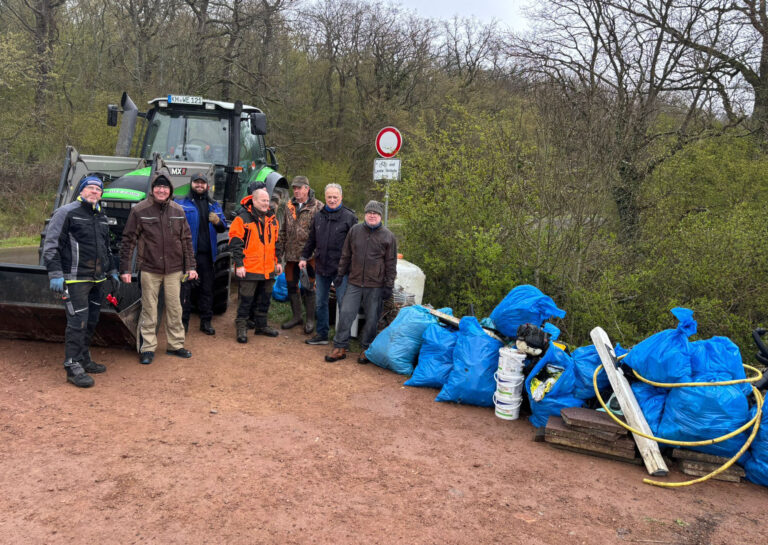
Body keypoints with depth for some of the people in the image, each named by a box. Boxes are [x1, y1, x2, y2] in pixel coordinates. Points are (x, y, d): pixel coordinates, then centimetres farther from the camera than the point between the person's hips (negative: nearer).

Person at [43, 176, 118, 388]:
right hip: (75, 280, -8)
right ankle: (73, 367, -1)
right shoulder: (67, 213, -6)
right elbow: (50, 245, -10)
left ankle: (84, 360, 26)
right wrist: (55, 274, -16)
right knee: (77, 322, -8)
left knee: (91, 321, 13)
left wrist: (111, 270, 27)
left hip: (97, 280, 8)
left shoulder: (101, 217, 17)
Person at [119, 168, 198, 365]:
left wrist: (190, 266, 7)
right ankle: (148, 348, 14)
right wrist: (125, 269, -6)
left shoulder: (178, 211, 5)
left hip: (174, 270, 3)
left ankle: (175, 344, 23)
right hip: (149, 269, -3)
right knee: (149, 310, 4)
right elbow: (128, 240, -3)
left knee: (175, 308, 10)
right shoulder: (139, 211, -5)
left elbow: (186, 240, 10)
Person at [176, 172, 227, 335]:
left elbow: (223, 228, 14)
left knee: (207, 289, 8)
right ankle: (183, 321, 8)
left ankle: (206, 321, 17)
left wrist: (218, 221, -8)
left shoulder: (213, 205, 15)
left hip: (207, 254, 4)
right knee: (186, 288, -1)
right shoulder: (181, 204, 3)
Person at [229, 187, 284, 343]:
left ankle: (261, 325, 30)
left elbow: (276, 241, 21)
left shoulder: (272, 219, 12)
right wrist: (239, 264, -14)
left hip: (268, 269, 6)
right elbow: (235, 243, -10)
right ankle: (241, 328, 12)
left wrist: (278, 261, 18)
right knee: (246, 300, 0)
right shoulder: (242, 218, -9)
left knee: (265, 299, 16)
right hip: (249, 269, -6)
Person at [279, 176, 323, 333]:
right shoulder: (289, 206, 11)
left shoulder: (317, 207, -5)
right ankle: (296, 316, 27)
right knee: (291, 285, 13)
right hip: (291, 254, 6)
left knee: (308, 286, 0)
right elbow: (283, 229, 18)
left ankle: (310, 319, 12)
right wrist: (282, 246, 12)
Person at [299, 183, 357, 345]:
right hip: (321, 267, 6)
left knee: (343, 303, -1)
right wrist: (304, 257, 16)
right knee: (320, 302, 14)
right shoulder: (319, 216, 11)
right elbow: (311, 240, 21)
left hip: (341, 269, -6)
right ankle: (322, 334, 27)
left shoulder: (349, 217, -4)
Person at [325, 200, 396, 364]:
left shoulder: (388, 236, -1)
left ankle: (366, 349, 21)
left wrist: (389, 286, -3)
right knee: (346, 314, 0)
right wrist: (340, 273, 11)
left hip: (375, 286, -2)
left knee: (371, 318, 5)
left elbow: (391, 263, 1)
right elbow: (346, 255, 13)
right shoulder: (355, 230, 5)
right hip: (354, 283, 2)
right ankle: (340, 348, 11)